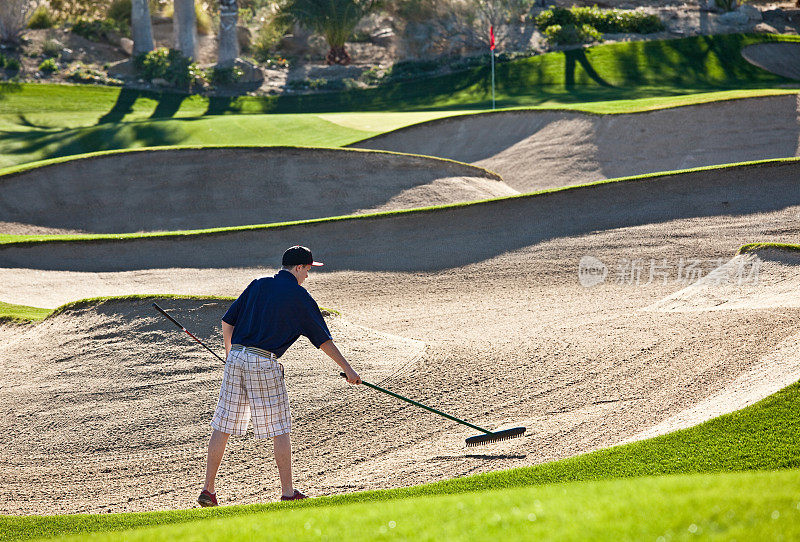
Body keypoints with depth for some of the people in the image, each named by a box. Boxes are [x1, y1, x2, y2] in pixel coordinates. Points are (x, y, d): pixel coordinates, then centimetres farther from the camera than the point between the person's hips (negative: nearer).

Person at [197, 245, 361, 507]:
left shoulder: (258, 285, 15)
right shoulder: (299, 296, 1)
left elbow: (227, 322, 15)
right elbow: (323, 339, 2)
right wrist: (347, 369, 9)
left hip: (236, 357, 5)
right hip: (264, 363, -5)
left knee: (223, 426, 8)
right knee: (279, 429, 5)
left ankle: (208, 489, 9)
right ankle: (288, 492, 8)